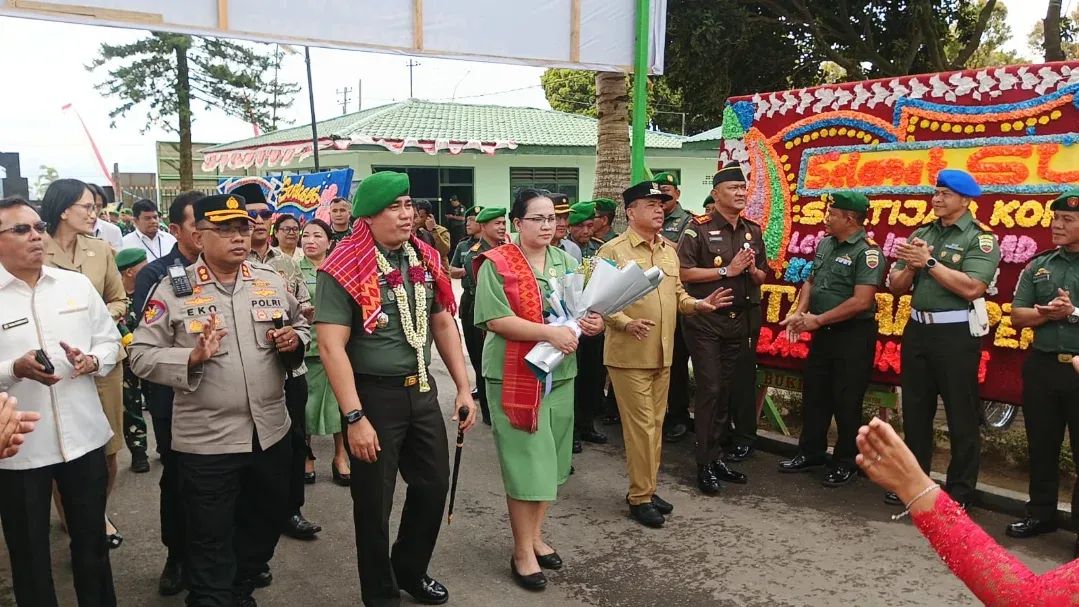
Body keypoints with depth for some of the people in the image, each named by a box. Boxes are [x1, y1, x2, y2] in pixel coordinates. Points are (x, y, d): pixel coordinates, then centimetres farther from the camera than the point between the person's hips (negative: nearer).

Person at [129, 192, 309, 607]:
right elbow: (141, 356, -8)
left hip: (271, 432, 5)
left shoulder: (271, 282, 4)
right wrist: (193, 357, -24)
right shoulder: (173, 290, -7)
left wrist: (295, 340, -7)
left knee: (266, 523, 22)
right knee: (212, 543, 9)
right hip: (206, 441, -5)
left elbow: (302, 326, 15)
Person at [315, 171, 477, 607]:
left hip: (422, 391, 6)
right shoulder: (345, 269, -16)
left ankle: (410, 570, 41)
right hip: (374, 395, -6)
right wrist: (354, 418, -24)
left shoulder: (424, 259, 4)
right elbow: (331, 345, -20)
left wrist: (463, 388, 8)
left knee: (434, 486, 17)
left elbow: (443, 324, 12)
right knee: (374, 501, 9)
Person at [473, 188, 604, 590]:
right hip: (515, 376, -6)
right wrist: (549, 333, -26)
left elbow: (586, 310, 12)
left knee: (550, 459, 13)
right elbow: (496, 320, -18)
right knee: (526, 461, -1)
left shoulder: (566, 263, 9)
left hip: (559, 374, 6)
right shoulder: (497, 264, -9)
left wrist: (594, 322, -11)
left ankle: (535, 536, 29)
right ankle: (522, 552, 13)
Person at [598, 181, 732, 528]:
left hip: (662, 354, 7)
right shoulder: (613, 251, -10)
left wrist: (698, 304, 0)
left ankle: (647, 490, 27)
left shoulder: (669, 251, 13)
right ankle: (639, 498, 10)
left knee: (656, 424, 14)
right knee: (640, 427, -3)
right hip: (629, 355, -7)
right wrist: (625, 322, -28)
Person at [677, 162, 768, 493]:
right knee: (711, 389, -4)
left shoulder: (752, 231, 11)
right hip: (705, 320, -5)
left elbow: (761, 277, 18)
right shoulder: (699, 228, -7)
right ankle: (706, 464, 4)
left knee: (735, 386, 11)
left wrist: (753, 271, -5)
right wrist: (727, 271, -16)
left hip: (743, 320, 5)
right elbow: (684, 272, -15)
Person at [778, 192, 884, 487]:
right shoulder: (825, 244, 8)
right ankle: (810, 453, 29)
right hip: (822, 333, 8)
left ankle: (846, 463, 19)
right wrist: (800, 313, -4)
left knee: (846, 402, 3)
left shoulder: (867, 252, -16)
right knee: (814, 396, 15)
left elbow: (861, 301, -24)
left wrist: (817, 320, -17)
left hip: (853, 337, -8)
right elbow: (810, 281, 14)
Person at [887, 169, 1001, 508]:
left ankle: (959, 493, 16)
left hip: (956, 334, -6)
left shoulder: (980, 238, -7)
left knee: (961, 417, 4)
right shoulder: (921, 235, 11)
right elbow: (896, 287, 9)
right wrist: (912, 265, -10)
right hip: (917, 330, 6)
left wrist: (929, 261, -18)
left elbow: (972, 288, -22)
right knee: (915, 411, 15)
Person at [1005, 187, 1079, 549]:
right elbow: (1017, 316, 5)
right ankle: (1041, 514, 27)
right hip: (1042, 366, 4)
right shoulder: (1039, 266, 9)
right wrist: (1048, 313, -12)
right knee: (1042, 448, 14)